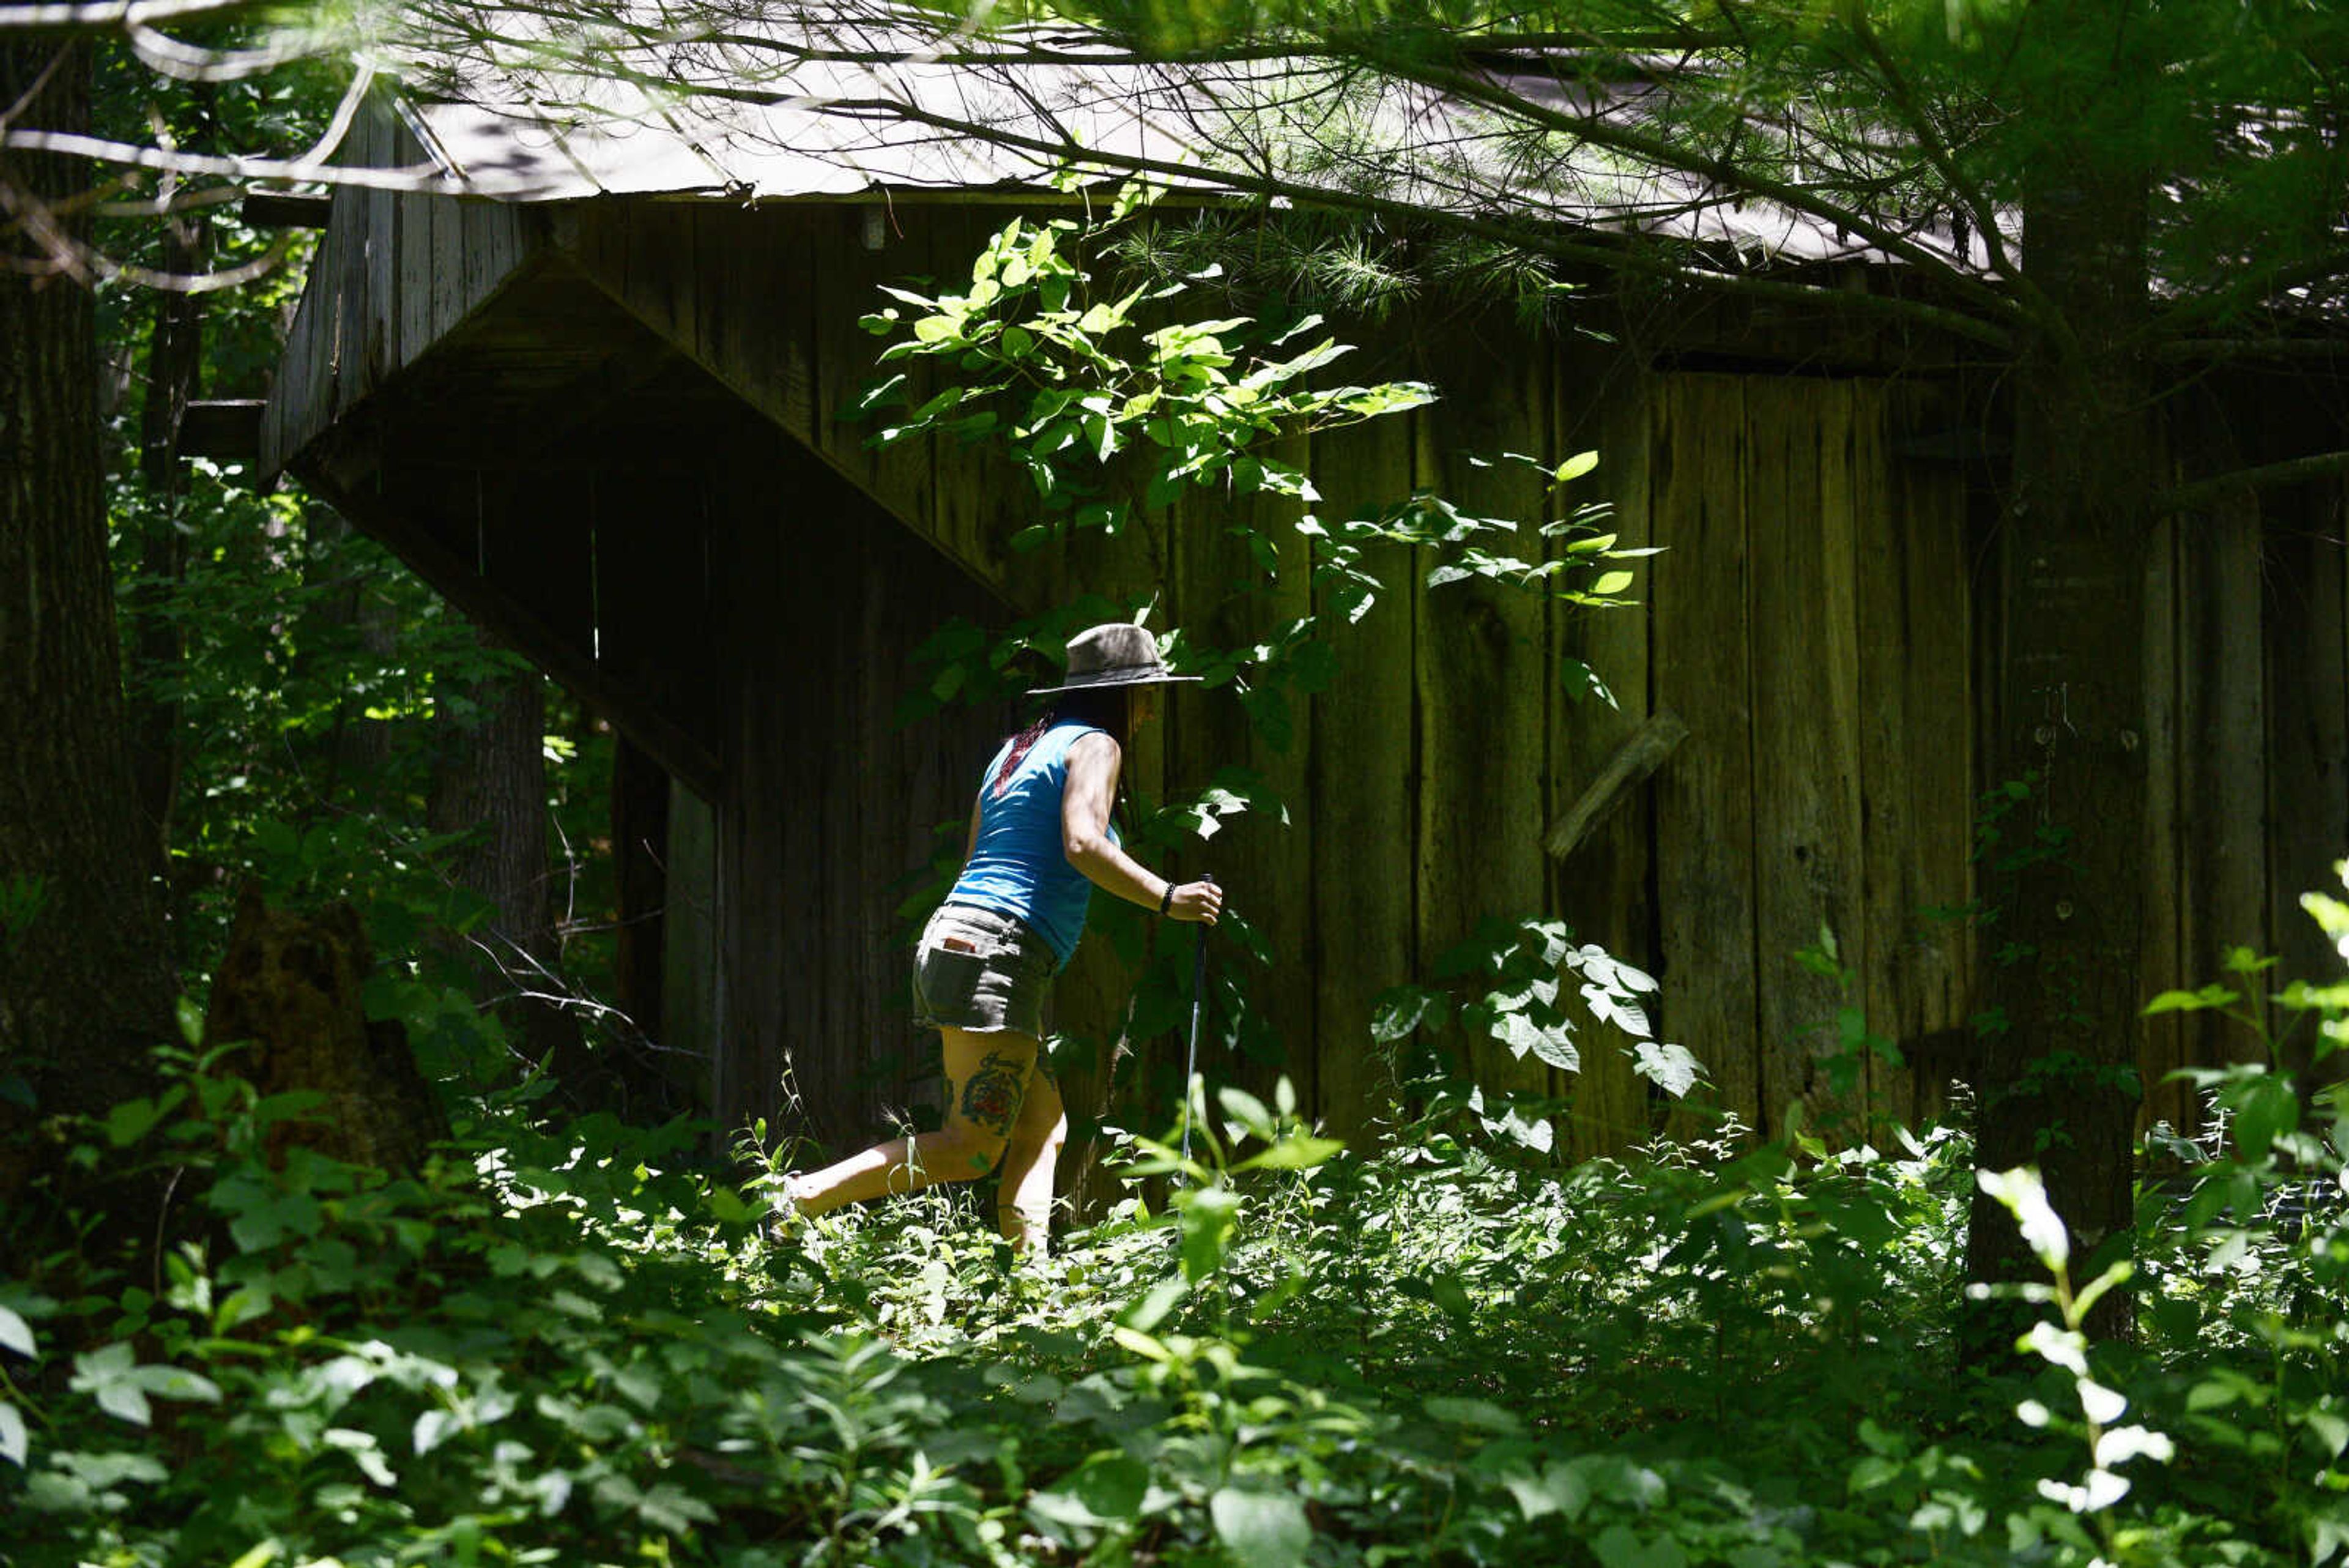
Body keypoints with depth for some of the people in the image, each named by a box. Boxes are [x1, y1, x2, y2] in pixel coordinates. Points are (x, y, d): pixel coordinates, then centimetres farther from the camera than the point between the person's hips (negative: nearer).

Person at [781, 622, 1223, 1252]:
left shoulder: (1018, 749, 24)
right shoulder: (1094, 745, -2)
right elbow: (1083, 846, -19)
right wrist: (1167, 897, -13)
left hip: (953, 940, 10)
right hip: (997, 953, -10)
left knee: (1043, 1130, 10)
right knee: (971, 1149, -12)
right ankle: (797, 1200, -19)